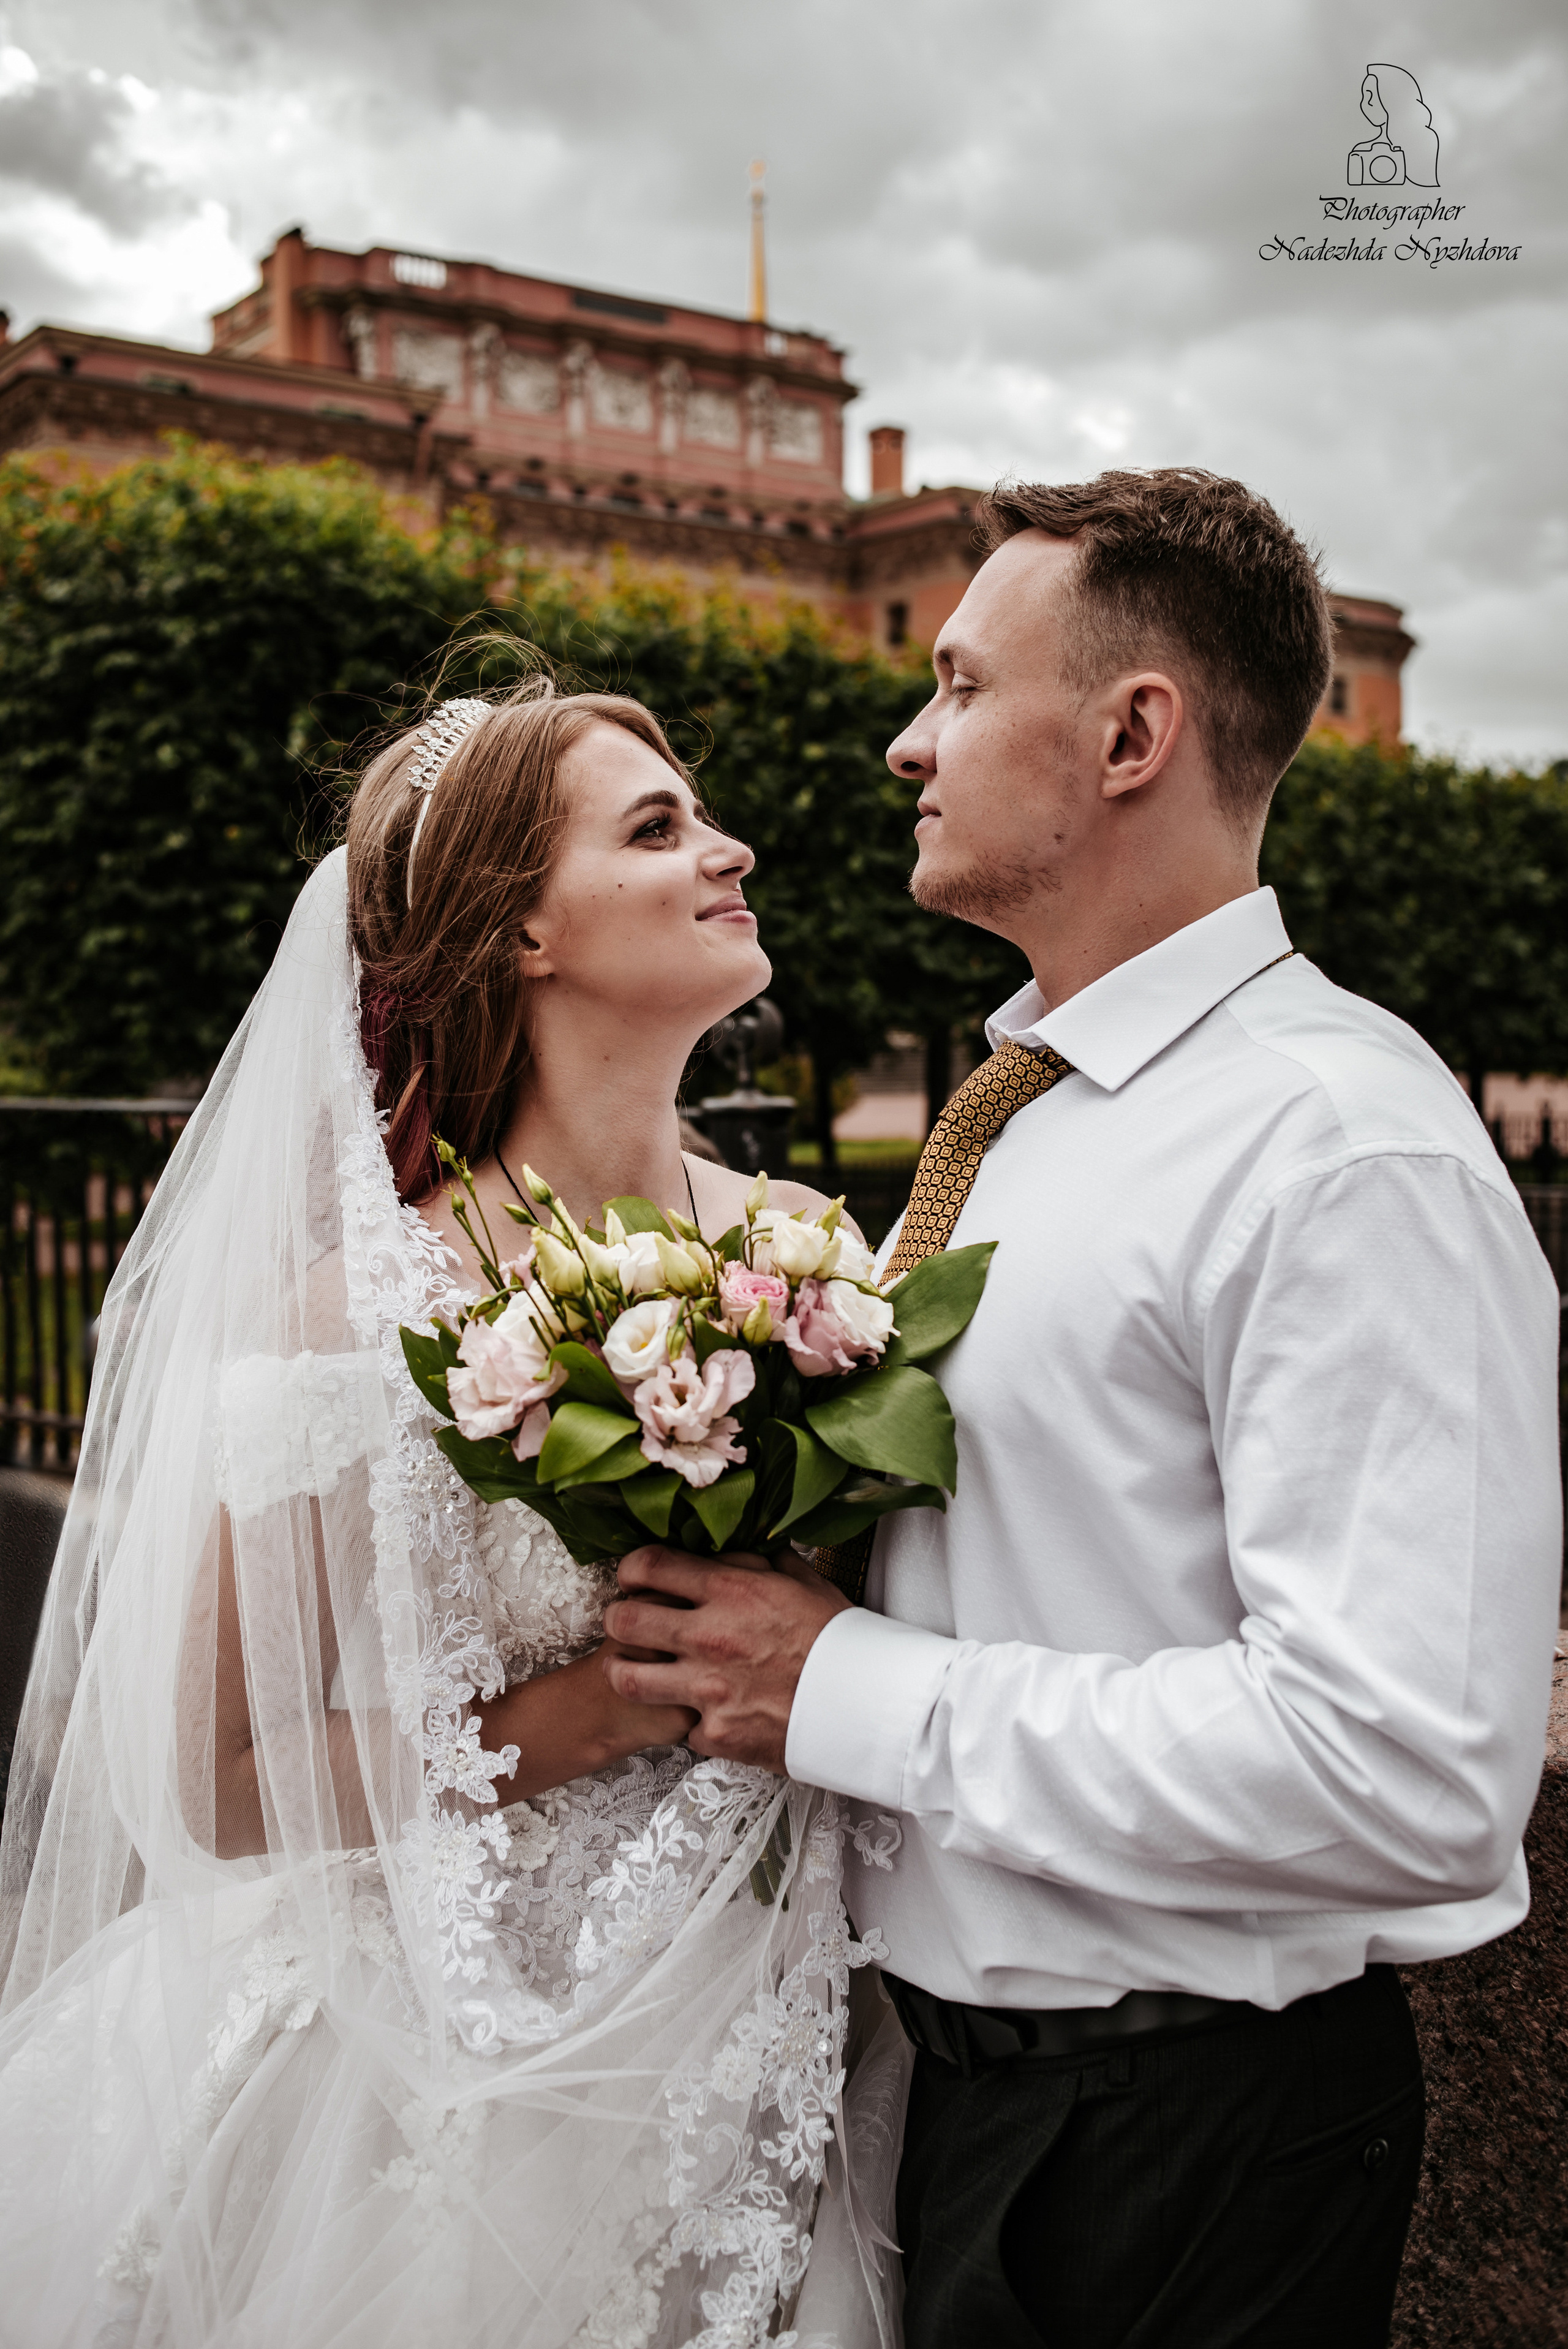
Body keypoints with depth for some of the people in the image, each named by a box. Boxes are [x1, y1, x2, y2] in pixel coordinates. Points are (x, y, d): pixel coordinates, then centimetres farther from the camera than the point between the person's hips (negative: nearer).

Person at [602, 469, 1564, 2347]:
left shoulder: (1352, 1151, -23)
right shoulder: (1011, 1108, 6)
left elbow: (1406, 1770, -30)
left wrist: (851, 1693, -24)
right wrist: (739, 1614, 1)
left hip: (1190, 2147, -7)